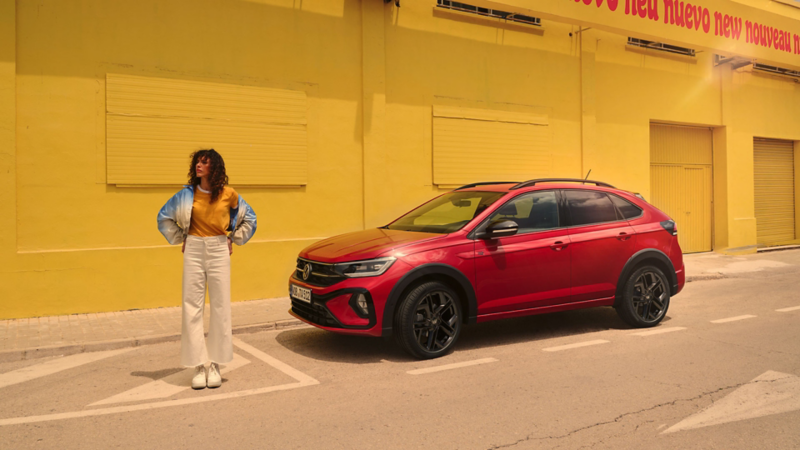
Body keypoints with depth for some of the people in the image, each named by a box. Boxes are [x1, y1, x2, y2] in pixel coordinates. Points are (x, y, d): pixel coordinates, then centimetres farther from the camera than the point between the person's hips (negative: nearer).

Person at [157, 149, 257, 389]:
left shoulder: (228, 194, -1)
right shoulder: (187, 194, 1)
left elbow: (249, 218, 15)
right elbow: (164, 217, 15)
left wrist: (233, 239, 9)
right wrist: (180, 240, 10)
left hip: (219, 252, -1)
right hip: (194, 251, 1)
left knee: (220, 307, 1)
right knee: (192, 308, -1)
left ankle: (215, 365, 11)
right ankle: (198, 366, 7)